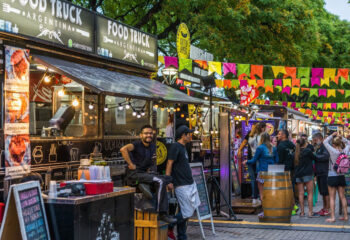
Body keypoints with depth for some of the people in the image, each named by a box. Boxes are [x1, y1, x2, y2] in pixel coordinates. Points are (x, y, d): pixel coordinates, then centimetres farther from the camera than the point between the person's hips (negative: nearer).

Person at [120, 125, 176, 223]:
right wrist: (131, 164, -24)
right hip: (134, 174, -8)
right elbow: (123, 149, -28)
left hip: (145, 173, 8)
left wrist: (150, 169, 8)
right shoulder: (137, 144, -10)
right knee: (160, 181, -22)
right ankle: (159, 211, -15)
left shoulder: (153, 146, 14)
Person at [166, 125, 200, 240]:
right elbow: (169, 163, -16)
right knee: (186, 213, -10)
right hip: (182, 185, -10)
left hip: (190, 184, 10)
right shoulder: (175, 146, -11)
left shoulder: (183, 147, 17)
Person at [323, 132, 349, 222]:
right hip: (341, 177, 5)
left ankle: (332, 217, 1)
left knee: (332, 198, 2)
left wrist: (332, 135, -2)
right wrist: (340, 137, 6)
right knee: (342, 197, 12)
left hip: (332, 177, -5)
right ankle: (345, 216, 16)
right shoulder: (345, 151, -4)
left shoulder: (333, 151, -17)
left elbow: (325, 142, -9)